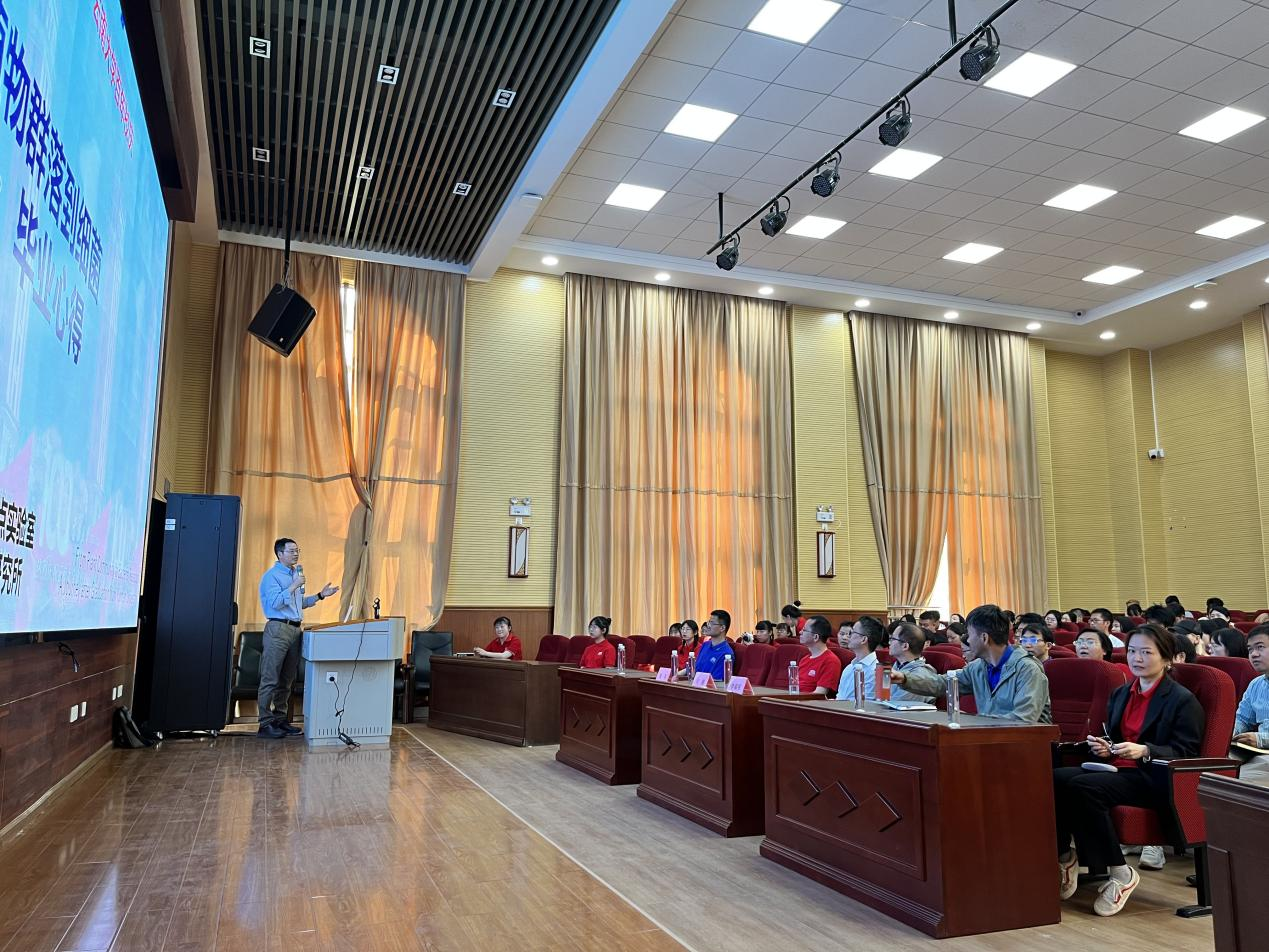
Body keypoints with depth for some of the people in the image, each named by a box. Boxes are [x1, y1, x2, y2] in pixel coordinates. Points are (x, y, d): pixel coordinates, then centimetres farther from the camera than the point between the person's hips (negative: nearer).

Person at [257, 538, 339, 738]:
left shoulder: (295, 574, 19)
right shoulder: (271, 576, -6)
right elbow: (275, 603, -18)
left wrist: (320, 596, 15)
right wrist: (295, 585, -20)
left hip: (295, 630, 8)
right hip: (278, 629, -8)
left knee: (287, 680, 11)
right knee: (270, 680, -5)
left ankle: (280, 719, 19)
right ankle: (265, 723, -2)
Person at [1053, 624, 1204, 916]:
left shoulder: (1183, 700, 0)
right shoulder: (1120, 694, 21)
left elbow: (1186, 753, -7)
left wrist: (1144, 751, -22)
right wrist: (1104, 747, 5)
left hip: (1152, 779, -6)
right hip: (1116, 768, 6)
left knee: (1082, 787, -33)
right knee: (1055, 778, -25)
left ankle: (1120, 873, -18)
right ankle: (1063, 856, -10)